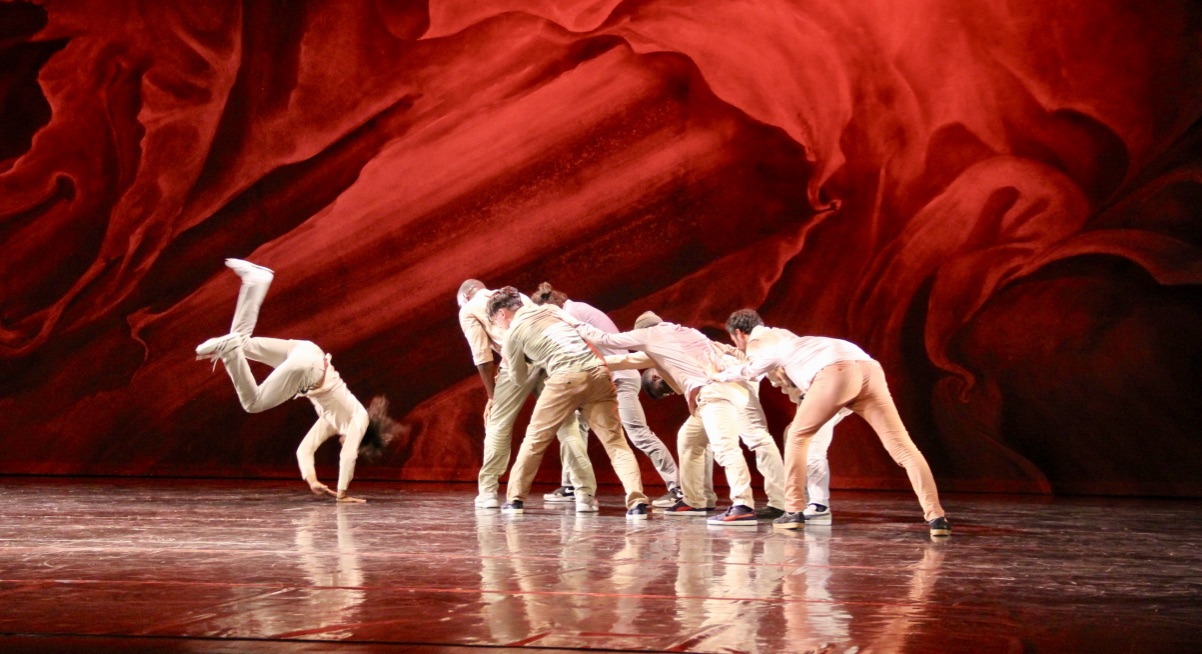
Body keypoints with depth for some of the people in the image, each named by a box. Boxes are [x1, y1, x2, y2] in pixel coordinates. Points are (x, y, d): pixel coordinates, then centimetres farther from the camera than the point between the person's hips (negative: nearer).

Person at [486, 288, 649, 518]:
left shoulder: (513, 333, 11)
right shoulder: (550, 309, 24)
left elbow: (519, 376, 23)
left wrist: (507, 358, 44)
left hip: (566, 377, -4)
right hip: (598, 371, 4)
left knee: (535, 438, 15)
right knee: (615, 441, 1)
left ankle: (515, 499, 18)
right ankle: (637, 501, -15)